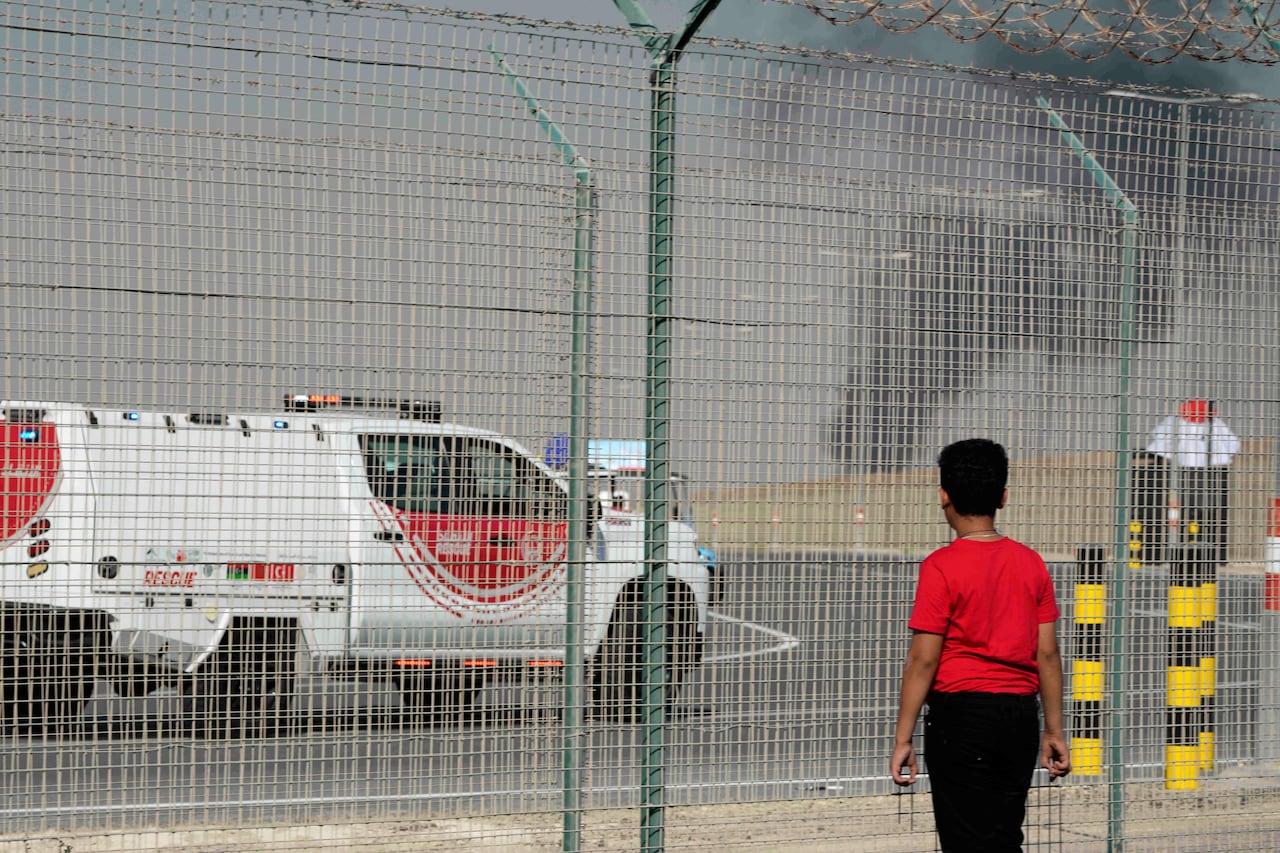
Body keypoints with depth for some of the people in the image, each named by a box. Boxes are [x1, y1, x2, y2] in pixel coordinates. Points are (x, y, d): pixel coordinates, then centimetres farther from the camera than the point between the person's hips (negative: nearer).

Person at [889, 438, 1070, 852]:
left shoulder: (941, 567, -11)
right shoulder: (1031, 564, 4)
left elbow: (923, 661, -12)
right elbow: (1048, 654, 6)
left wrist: (903, 739, -8)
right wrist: (1054, 730, 14)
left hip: (961, 714, -5)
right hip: (1020, 714, 5)